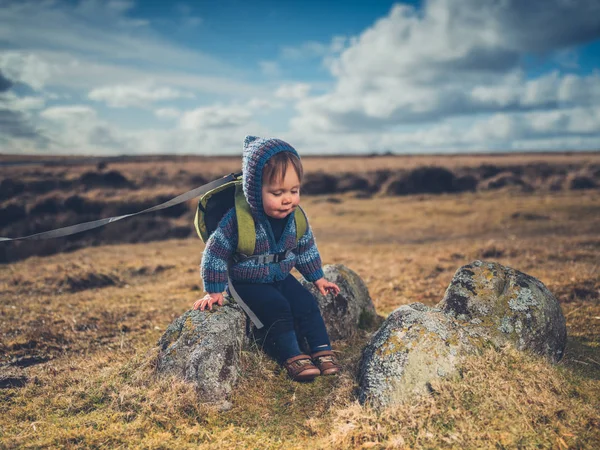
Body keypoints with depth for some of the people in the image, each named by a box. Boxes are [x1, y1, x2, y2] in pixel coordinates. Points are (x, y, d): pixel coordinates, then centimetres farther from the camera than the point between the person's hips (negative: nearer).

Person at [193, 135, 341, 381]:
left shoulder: (296, 217, -9)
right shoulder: (239, 219, -26)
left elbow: (306, 249, 10)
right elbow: (215, 253, -17)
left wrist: (317, 278, 13)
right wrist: (214, 291, -15)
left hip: (282, 277, 5)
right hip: (249, 282, -5)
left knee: (307, 304, -11)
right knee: (278, 309, -24)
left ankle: (323, 350, -3)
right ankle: (292, 357, -15)